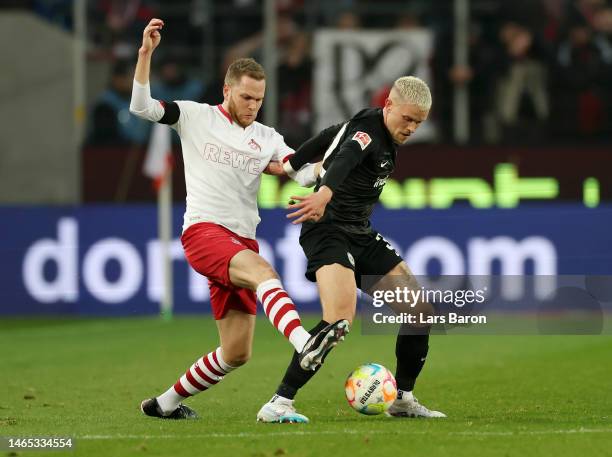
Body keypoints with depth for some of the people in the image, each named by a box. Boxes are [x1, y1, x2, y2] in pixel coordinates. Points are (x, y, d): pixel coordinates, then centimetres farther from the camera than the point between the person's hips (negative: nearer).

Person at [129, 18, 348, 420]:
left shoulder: (267, 139, 15)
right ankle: (306, 344, -59)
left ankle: (166, 402, 23)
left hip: (241, 242, 6)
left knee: (237, 353, 4)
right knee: (263, 271, -36)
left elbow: (305, 174, 1)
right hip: (203, 232, -6)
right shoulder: (196, 117, 7)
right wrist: (146, 53, -12)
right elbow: (141, 107, -2)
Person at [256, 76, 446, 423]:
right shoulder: (368, 129, -18)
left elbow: (332, 135, 27)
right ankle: (279, 404, -27)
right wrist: (324, 195, -61)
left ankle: (403, 399, 17)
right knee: (341, 318, -30)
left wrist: (291, 165, 38)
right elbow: (344, 159, -40)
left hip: (360, 235, 10)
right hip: (328, 229, -10)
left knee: (422, 311, 5)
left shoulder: (387, 136, 11)